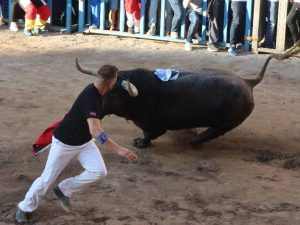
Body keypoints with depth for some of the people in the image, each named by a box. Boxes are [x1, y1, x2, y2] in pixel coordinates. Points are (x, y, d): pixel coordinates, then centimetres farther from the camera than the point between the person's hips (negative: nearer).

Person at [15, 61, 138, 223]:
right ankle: (24, 208, 27)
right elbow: (95, 130, -48)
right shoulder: (91, 98, -35)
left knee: (99, 171, -9)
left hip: (83, 141, 8)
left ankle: (64, 191, 11)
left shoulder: (95, 91, -6)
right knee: (47, 179, 4)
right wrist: (118, 149, -54)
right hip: (64, 142, -8)